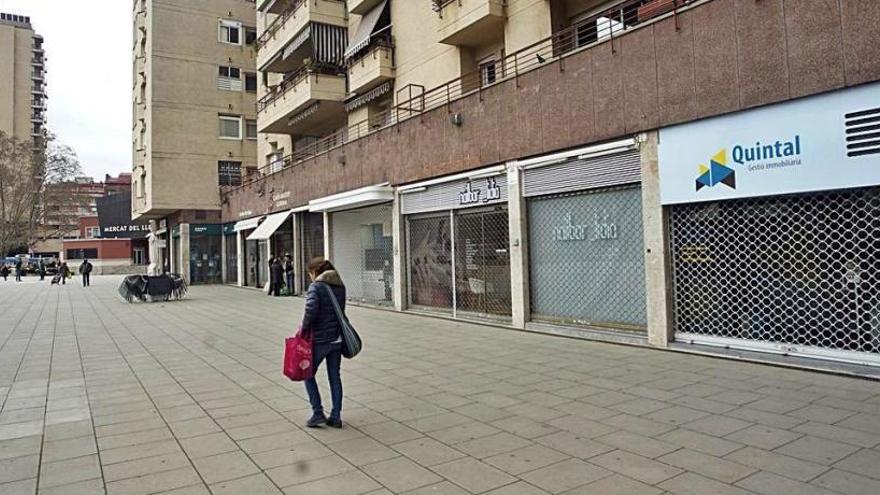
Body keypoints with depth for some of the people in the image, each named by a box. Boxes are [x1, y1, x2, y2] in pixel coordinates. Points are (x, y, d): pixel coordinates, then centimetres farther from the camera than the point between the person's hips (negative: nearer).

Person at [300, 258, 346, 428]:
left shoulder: (316, 287, -13)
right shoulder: (340, 286, 8)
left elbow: (311, 310, -24)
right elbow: (340, 311, 9)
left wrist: (304, 328, -11)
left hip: (319, 339, -6)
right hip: (337, 338, 6)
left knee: (308, 374, 12)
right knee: (335, 377, 12)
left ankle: (318, 413, 9)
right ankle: (336, 417, 16)